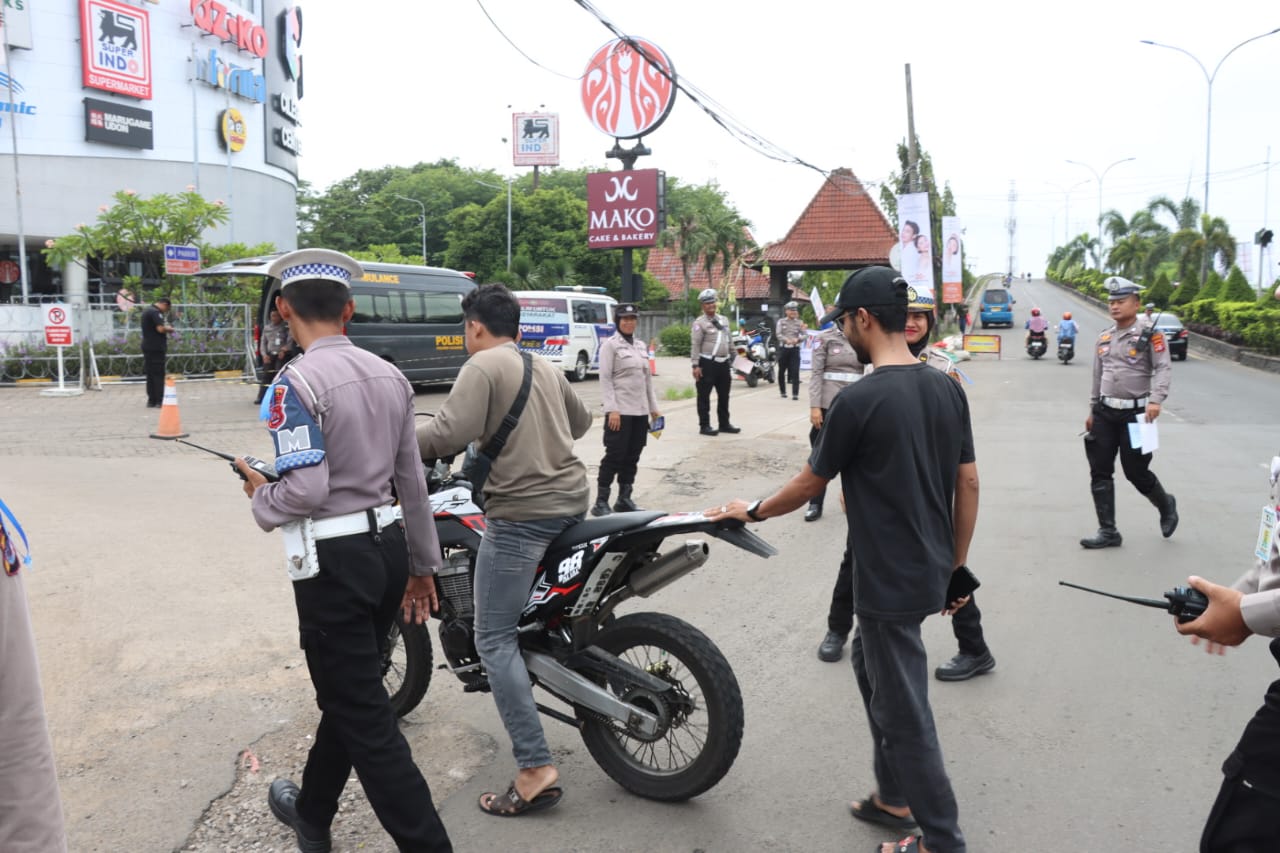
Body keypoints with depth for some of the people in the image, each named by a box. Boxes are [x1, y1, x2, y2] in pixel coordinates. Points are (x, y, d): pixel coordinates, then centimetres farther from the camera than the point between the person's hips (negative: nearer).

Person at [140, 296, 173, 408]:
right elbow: (161, 329, -23)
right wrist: (169, 329, -4)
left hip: (147, 347, 10)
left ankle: (151, 401, 14)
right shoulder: (155, 312, -14)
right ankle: (159, 401, -7)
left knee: (150, 374, 11)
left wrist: (166, 327, 15)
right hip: (156, 347, -10)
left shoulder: (147, 310, 18)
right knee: (158, 374, -7)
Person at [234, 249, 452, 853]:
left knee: (366, 717, 3)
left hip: (334, 560, -8)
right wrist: (422, 565, 17)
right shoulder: (389, 375, 5)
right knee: (348, 694, 24)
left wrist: (260, 496, 0)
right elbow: (412, 481, 9)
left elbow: (307, 491, -22)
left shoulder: (296, 382, -15)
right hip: (387, 547, 8)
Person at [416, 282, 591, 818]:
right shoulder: (546, 368, 16)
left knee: (495, 641, -4)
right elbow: (581, 421, 30)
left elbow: (451, 432, -22)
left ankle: (536, 769, -8)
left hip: (521, 511, -8)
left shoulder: (482, 366, -7)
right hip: (572, 500, 8)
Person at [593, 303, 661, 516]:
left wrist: (654, 407, 15)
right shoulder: (610, 345, -4)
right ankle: (601, 502, 1)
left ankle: (624, 499, 19)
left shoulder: (641, 346, 15)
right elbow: (605, 379, -10)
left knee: (632, 456, 9)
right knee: (615, 455, -6)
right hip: (620, 410, -6)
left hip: (640, 411, 6)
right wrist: (612, 409, -18)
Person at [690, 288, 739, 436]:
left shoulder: (724, 319, 14)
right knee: (704, 396, -1)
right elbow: (695, 345, -12)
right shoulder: (700, 323, -7)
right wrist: (696, 365, -18)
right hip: (707, 363, -7)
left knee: (724, 395, 14)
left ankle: (724, 424, 24)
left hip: (724, 363, 7)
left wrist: (731, 358, 19)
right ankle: (704, 426, 5)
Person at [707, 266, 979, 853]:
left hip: (890, 582, -8)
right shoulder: (947, 389, 2)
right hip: (931, 572, 8)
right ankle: (895, 797, 36)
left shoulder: (858, 401, -19)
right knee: (870, 665, 25)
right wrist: (956, 568, 16)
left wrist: (751, 512, 10)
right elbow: (968, 484, 7)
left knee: (903, 708, 5)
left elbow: (810, 483, -8)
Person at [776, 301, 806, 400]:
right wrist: (786, 340, -25)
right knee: (781, 371, 9)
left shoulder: (800, 322, 6)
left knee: (795, 372, -9)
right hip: (783, 348, 1)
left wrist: (797, 339, -23)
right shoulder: (781, 321, 5)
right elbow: (778, 335, -7)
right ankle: (782, 392, 24)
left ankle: (795, 394, -9)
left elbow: (803, 335, -2)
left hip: (795, 349, -1)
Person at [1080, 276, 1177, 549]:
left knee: (1136, 472, 2)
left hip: (1135, 413, -6)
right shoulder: (1104, 338, 13)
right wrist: (1092, 411, 19)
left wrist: (1155, 399, -31)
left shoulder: (1149, 335, -6)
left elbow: (1163, 368, -16)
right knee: (1100, 473, 0)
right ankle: (1108, 531, 7)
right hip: (1105, 413, 6)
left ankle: (1166, 505, 33)